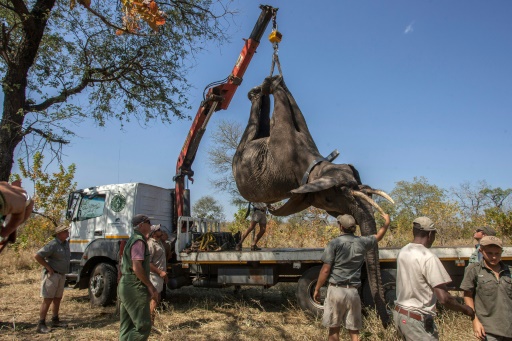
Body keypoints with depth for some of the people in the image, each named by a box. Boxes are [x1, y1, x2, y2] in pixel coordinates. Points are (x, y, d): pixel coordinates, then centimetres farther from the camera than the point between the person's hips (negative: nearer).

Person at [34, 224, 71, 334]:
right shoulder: (53, 245, -19)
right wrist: (49, 268, -19)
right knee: (48, 299, -4)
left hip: (62, 275, 8)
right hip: (52, 275, -8)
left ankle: (55, 321, 27)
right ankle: (41, 324, 4)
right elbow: (37, 256, -23)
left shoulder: (66, 243, 8)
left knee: (58, 298, 16)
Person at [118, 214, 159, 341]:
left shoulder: (132, 240, 18)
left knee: (127, 327, 13)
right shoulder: (139, 241, -13)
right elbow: (137, 267, -23)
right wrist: (151, 286, -17)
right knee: (143, 325, -8)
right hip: (134, 287, -10)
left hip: (126, 285, 11)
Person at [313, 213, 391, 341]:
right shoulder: (361, 242, 2)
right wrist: (387, 222, 40)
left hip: (336, 290, -3)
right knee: (354, 330, 12)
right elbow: (378, 236, 23)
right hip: (353, 291, 3)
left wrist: (317, 289, 0)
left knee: (334, 328, 10)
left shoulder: (334, 243, -10)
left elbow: (325, 270, -11)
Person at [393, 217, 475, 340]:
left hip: (399, 314, 7)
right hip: (417, 320, -7)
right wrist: (465, 309, -3)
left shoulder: (403, 252, 2)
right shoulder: (428, 257, -20)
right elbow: (444, 298, -20)